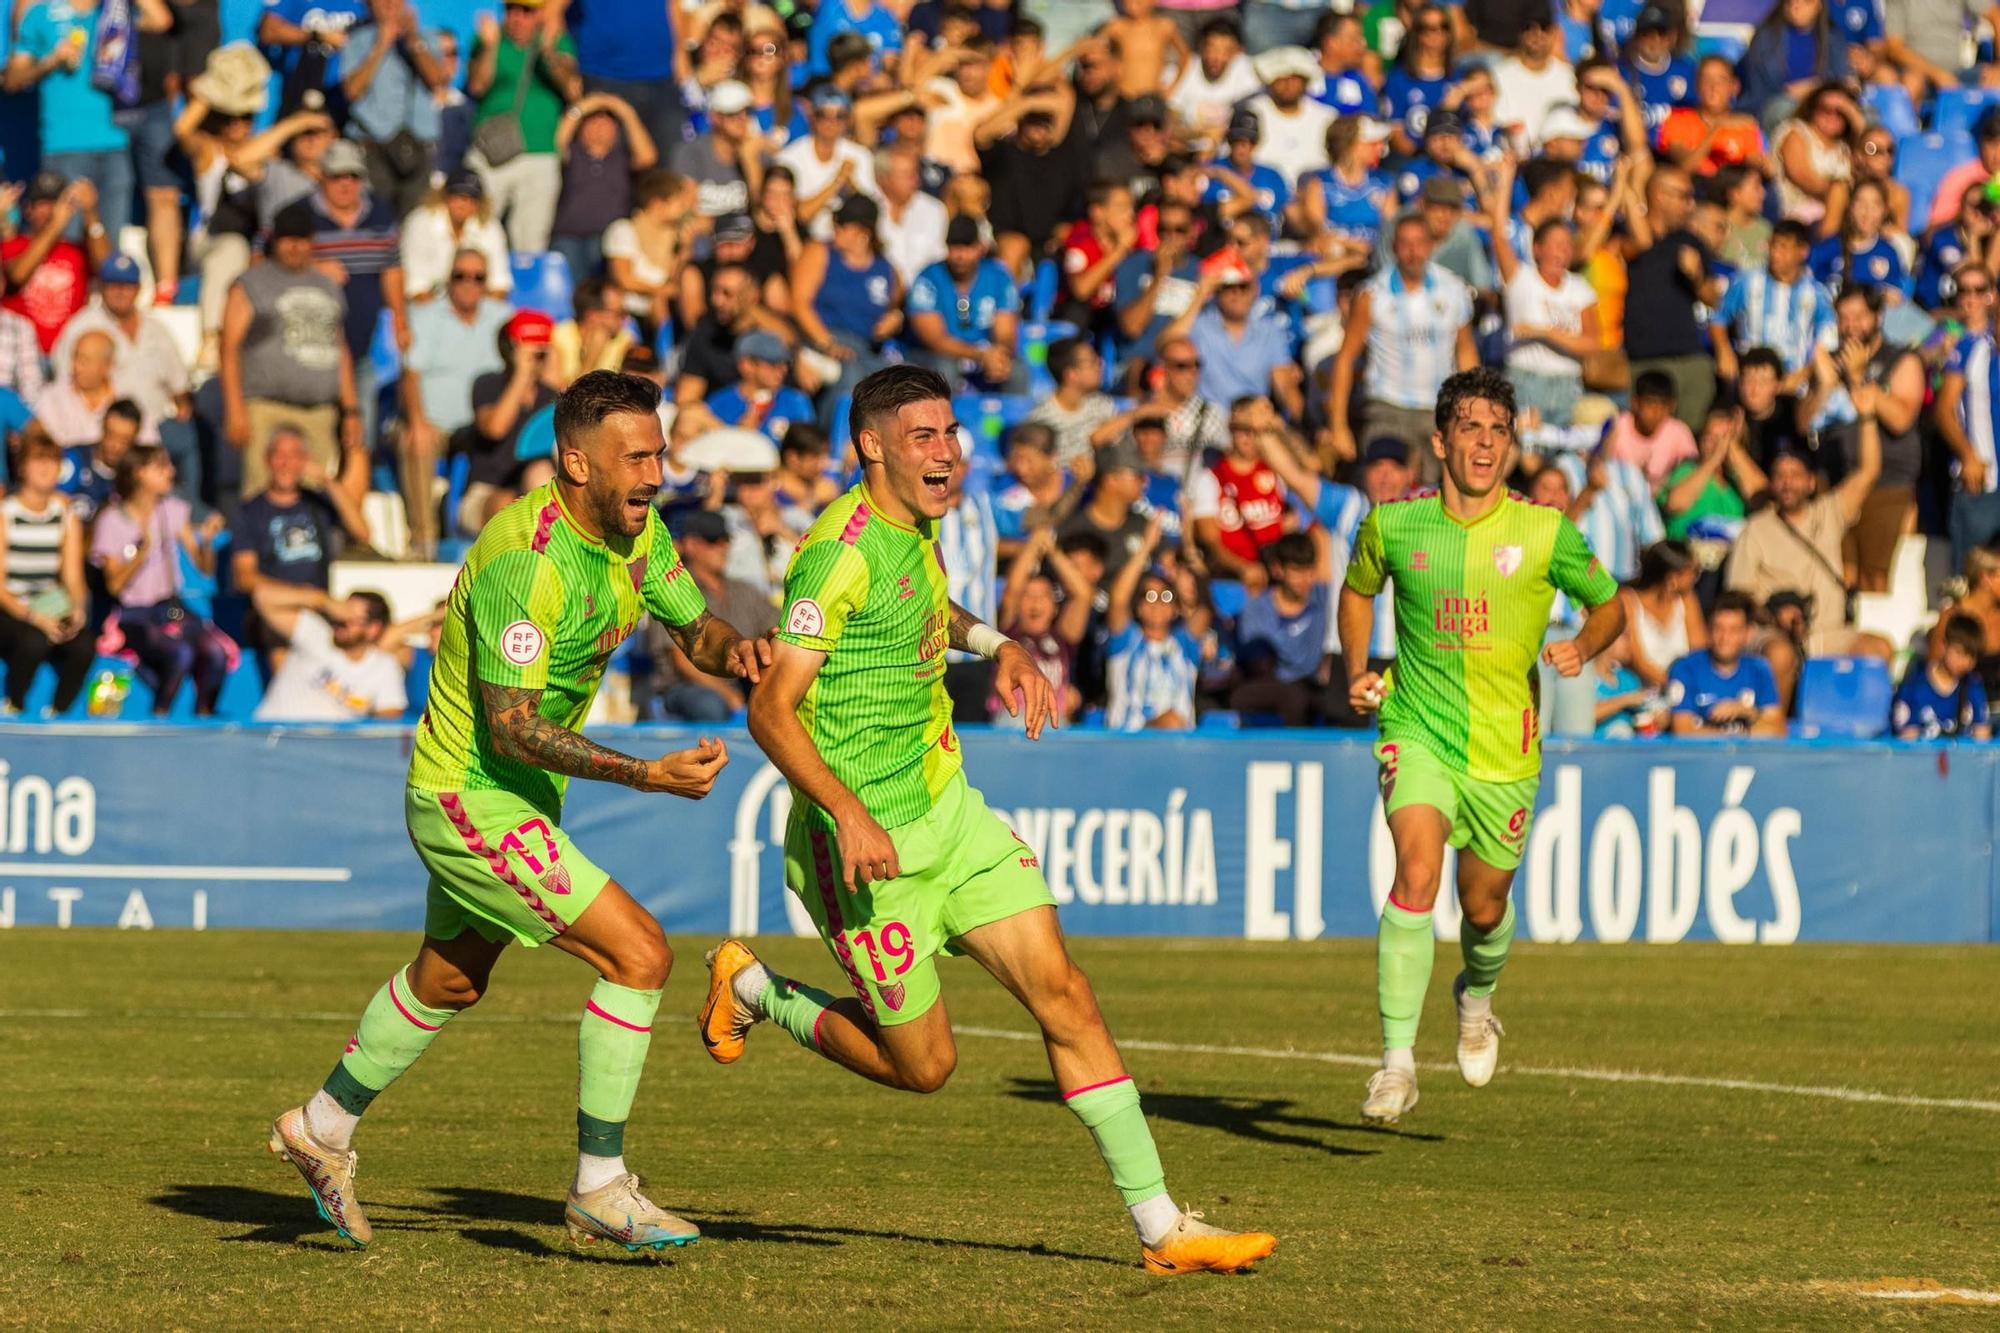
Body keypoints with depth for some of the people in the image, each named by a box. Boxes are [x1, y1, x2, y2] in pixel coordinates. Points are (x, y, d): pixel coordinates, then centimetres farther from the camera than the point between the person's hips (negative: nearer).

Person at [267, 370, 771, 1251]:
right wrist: (645, 775, -36)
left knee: (448, 982, 28)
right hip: (473, 802, -10)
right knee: (639, 953, -16)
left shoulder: (637, 529, -3)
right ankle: (601, 1191, -8)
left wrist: (732, 648, -15)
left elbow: (695, 626, 10)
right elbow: (512, 726, -29)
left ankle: (323, 1129, 48)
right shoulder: (527, 562, -30)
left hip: (519, 792, 10)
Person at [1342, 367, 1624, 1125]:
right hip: (1416, 733, -1)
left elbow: (1609, 605, 9)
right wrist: (1356, 669, 4)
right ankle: (1397, 1063, -22)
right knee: (1417, 873, -24)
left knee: (1483, 905, 12)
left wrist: (1582, 647, -12)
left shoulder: (1545, 534, -5)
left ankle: (1477, 996, 50)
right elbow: (1357, 589, 20)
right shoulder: (1394, 526, -2)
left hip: (1506, 750, 1)